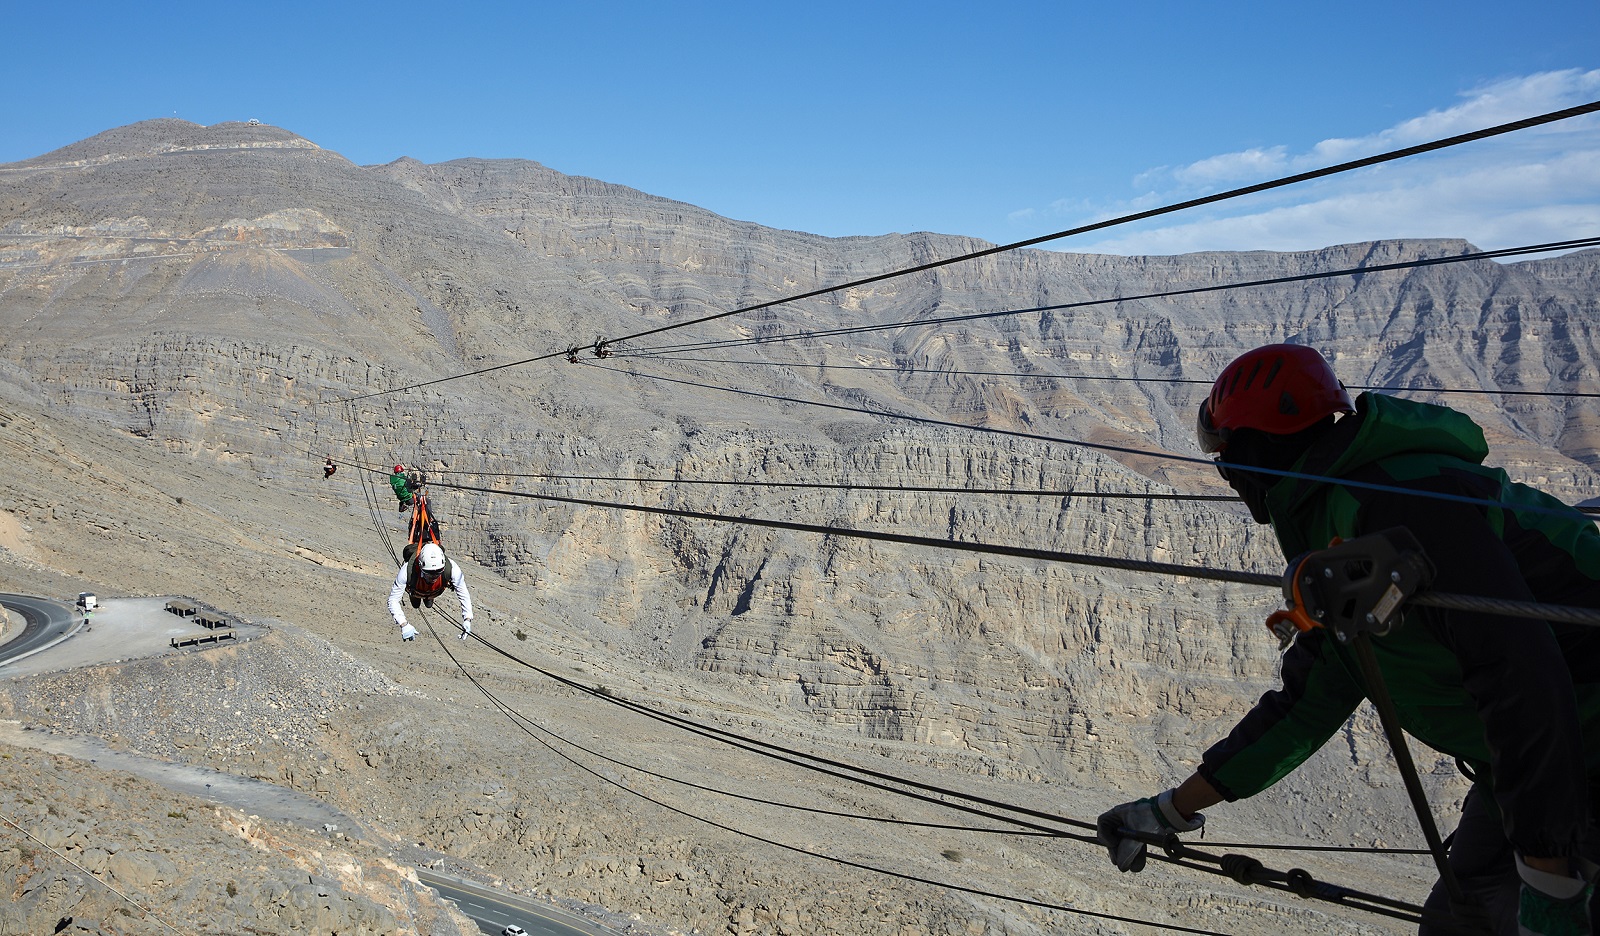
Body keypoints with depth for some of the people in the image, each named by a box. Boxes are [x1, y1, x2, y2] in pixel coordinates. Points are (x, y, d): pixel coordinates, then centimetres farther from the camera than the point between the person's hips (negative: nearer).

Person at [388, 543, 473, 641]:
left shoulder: (453, 569, -47)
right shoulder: (407, 571, -50)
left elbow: (464, 596, -35)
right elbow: (393, 600, -43)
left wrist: (467, 620, -48)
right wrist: (404, 625, -57)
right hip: (415, 591, -1)